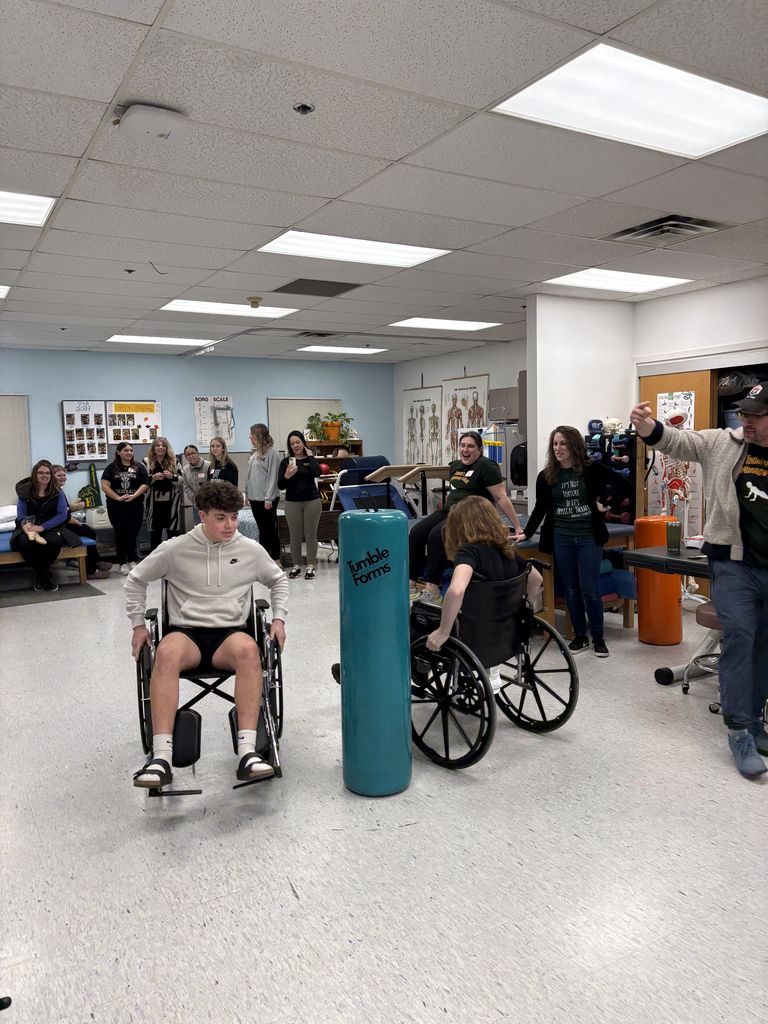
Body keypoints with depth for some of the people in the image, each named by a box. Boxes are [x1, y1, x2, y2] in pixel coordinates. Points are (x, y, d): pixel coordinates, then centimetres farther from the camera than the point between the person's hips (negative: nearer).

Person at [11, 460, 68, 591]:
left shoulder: (58, 493, 3)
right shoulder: (25, 491, 4)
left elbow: (62, 515, -6)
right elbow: (21, 514, -2)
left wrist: (43, 527, -20)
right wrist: (28, 526, -25)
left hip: (50, 528, 0)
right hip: (29, 528, 0)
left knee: (56, 541, -36)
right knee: (24, 542, -36)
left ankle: (40, 573, -7)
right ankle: (46, 575, -12)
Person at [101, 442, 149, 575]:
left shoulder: (139, 467, 6)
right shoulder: (112, 468, 4)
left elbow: (145, 484, -1)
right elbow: (104, 485, -3)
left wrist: (134, 496, -15)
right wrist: (118, 497, -15)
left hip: (135, 506, 1)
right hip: (116, 507, -1)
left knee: (133, 533, 5)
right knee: (121, 533, 1)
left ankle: (132, 560, 19)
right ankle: (122, 562, 8)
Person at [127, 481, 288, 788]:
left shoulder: (251, 549, 5)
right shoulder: (175, 549, 2)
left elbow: (278, 581, 23)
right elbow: (135, 580, 16)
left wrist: (278, 619, 11)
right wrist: (138, 624, 10)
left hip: (230, 632, 0)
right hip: (186, 632, 0)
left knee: (248, 649, -37)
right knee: (167, 652, -38)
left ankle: (247, 751, -39)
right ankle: (161, 757, -37)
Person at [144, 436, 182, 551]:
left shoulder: (174, 461, 9)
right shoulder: (147, 461, 3)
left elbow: (181, 480, 7)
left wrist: (172, 476, -12)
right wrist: (153, 477, -16)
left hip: (171, 501, 1)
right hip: (154, 502, -1)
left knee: (174, 530, 2)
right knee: (155, 531, 6)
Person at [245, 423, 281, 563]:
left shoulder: (271, 453, -14)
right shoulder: (254, 453, 11)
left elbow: (272, 477, -17)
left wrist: (269, 498, -19)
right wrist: (248, 492, 13)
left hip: (267, 499, -8)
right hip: (255, 497, 8)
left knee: (270, 529, 1)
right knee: (262, 529, 14)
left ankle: (276, 559, 11)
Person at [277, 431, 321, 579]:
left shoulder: (310, 459, 2)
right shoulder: (286, 462, 3)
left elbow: (317, 473, -19)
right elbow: (280, 486, -1)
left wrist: (310, 456, -8)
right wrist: (287, 476, -20)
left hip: (312, 501, -1)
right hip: (292, 503, 1)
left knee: (311, 534, 4)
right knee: (295, 535, 6)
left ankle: (311, 565, 12)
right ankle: (296, 565, 17)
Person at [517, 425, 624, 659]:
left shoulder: (592, 468, -5)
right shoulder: (546, 475, 2)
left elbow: (622, 484, 2)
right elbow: (540, 508, 7)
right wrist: (527, 533, -1)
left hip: (589, 537, -3)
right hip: (561, 538, 3)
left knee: (590, 589, -1)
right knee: (571, 589, 9)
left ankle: (598, 637, 14)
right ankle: (579, 636, 22)